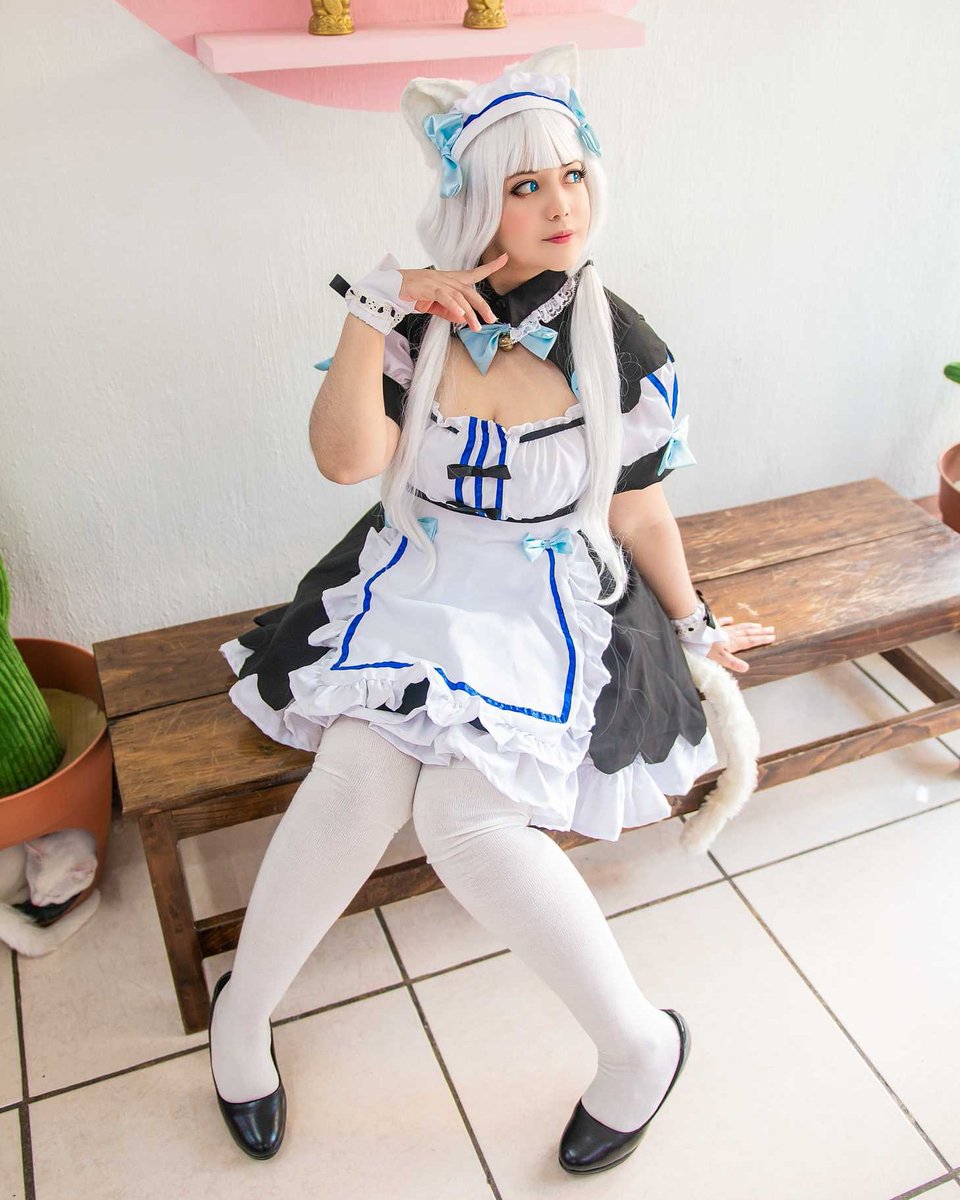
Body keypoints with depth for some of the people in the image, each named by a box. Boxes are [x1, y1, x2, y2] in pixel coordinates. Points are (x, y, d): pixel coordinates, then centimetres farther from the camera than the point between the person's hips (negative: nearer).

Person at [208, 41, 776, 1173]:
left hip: (550, 604, -2)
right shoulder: (419, 317, -1)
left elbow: (638, 509, 8)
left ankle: (640, 1041, -3)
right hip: (413, 582, 2)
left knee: (466, 817, -25)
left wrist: (694, 623, 15)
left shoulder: (625, 348, -3)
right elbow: (348, 458, -12)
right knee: (358, 775, -23)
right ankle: (242, 1009, 4)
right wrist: (371, 310, -17)